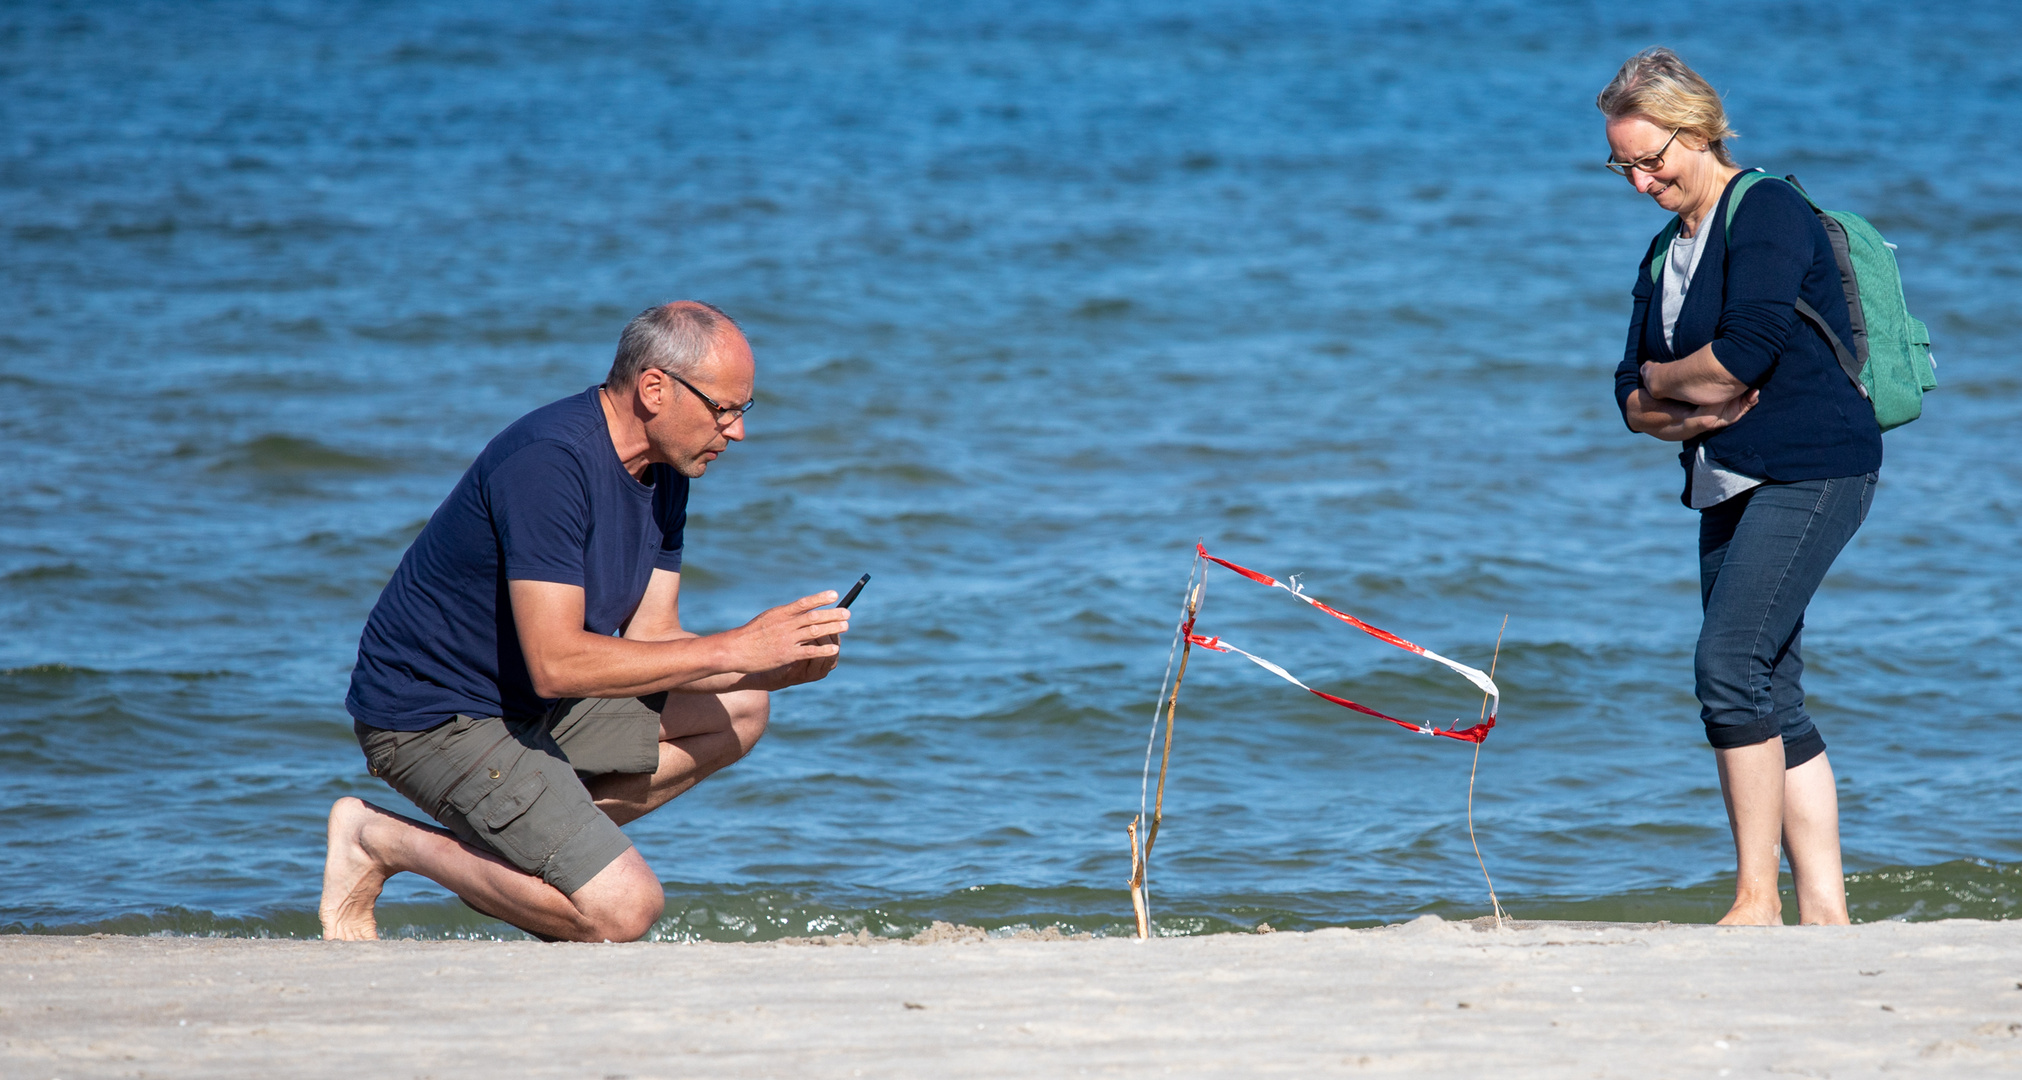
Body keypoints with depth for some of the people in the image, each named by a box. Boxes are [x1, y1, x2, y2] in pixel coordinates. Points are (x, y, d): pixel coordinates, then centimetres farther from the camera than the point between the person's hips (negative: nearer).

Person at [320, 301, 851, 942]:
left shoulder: (665, 470, 5)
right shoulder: (548, 461, -25)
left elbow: (647, 639, 5)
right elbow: (556, 662, -31)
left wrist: (781, 668, -12)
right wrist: (732, 650, -28)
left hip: (531, 708, 10)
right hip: (430, 716, -10)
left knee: (738, 710, 9)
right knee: (622, 911, -18)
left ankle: (540, 843, 4)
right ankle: (382, 842, -4)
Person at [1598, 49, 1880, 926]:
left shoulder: (1768, 214, -9)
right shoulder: (1666, 255, 18)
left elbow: (1744, 352, -21)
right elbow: (1633, 402, 16)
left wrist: (1659, 378, -2)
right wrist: (1688, 411, -6)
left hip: (1809, 474, -9)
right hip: (1731, 486, 9)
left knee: (1729, 666, -18)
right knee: (1771, 702, 5)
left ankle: (1757, 898, -15)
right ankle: (1823, 909, 6)